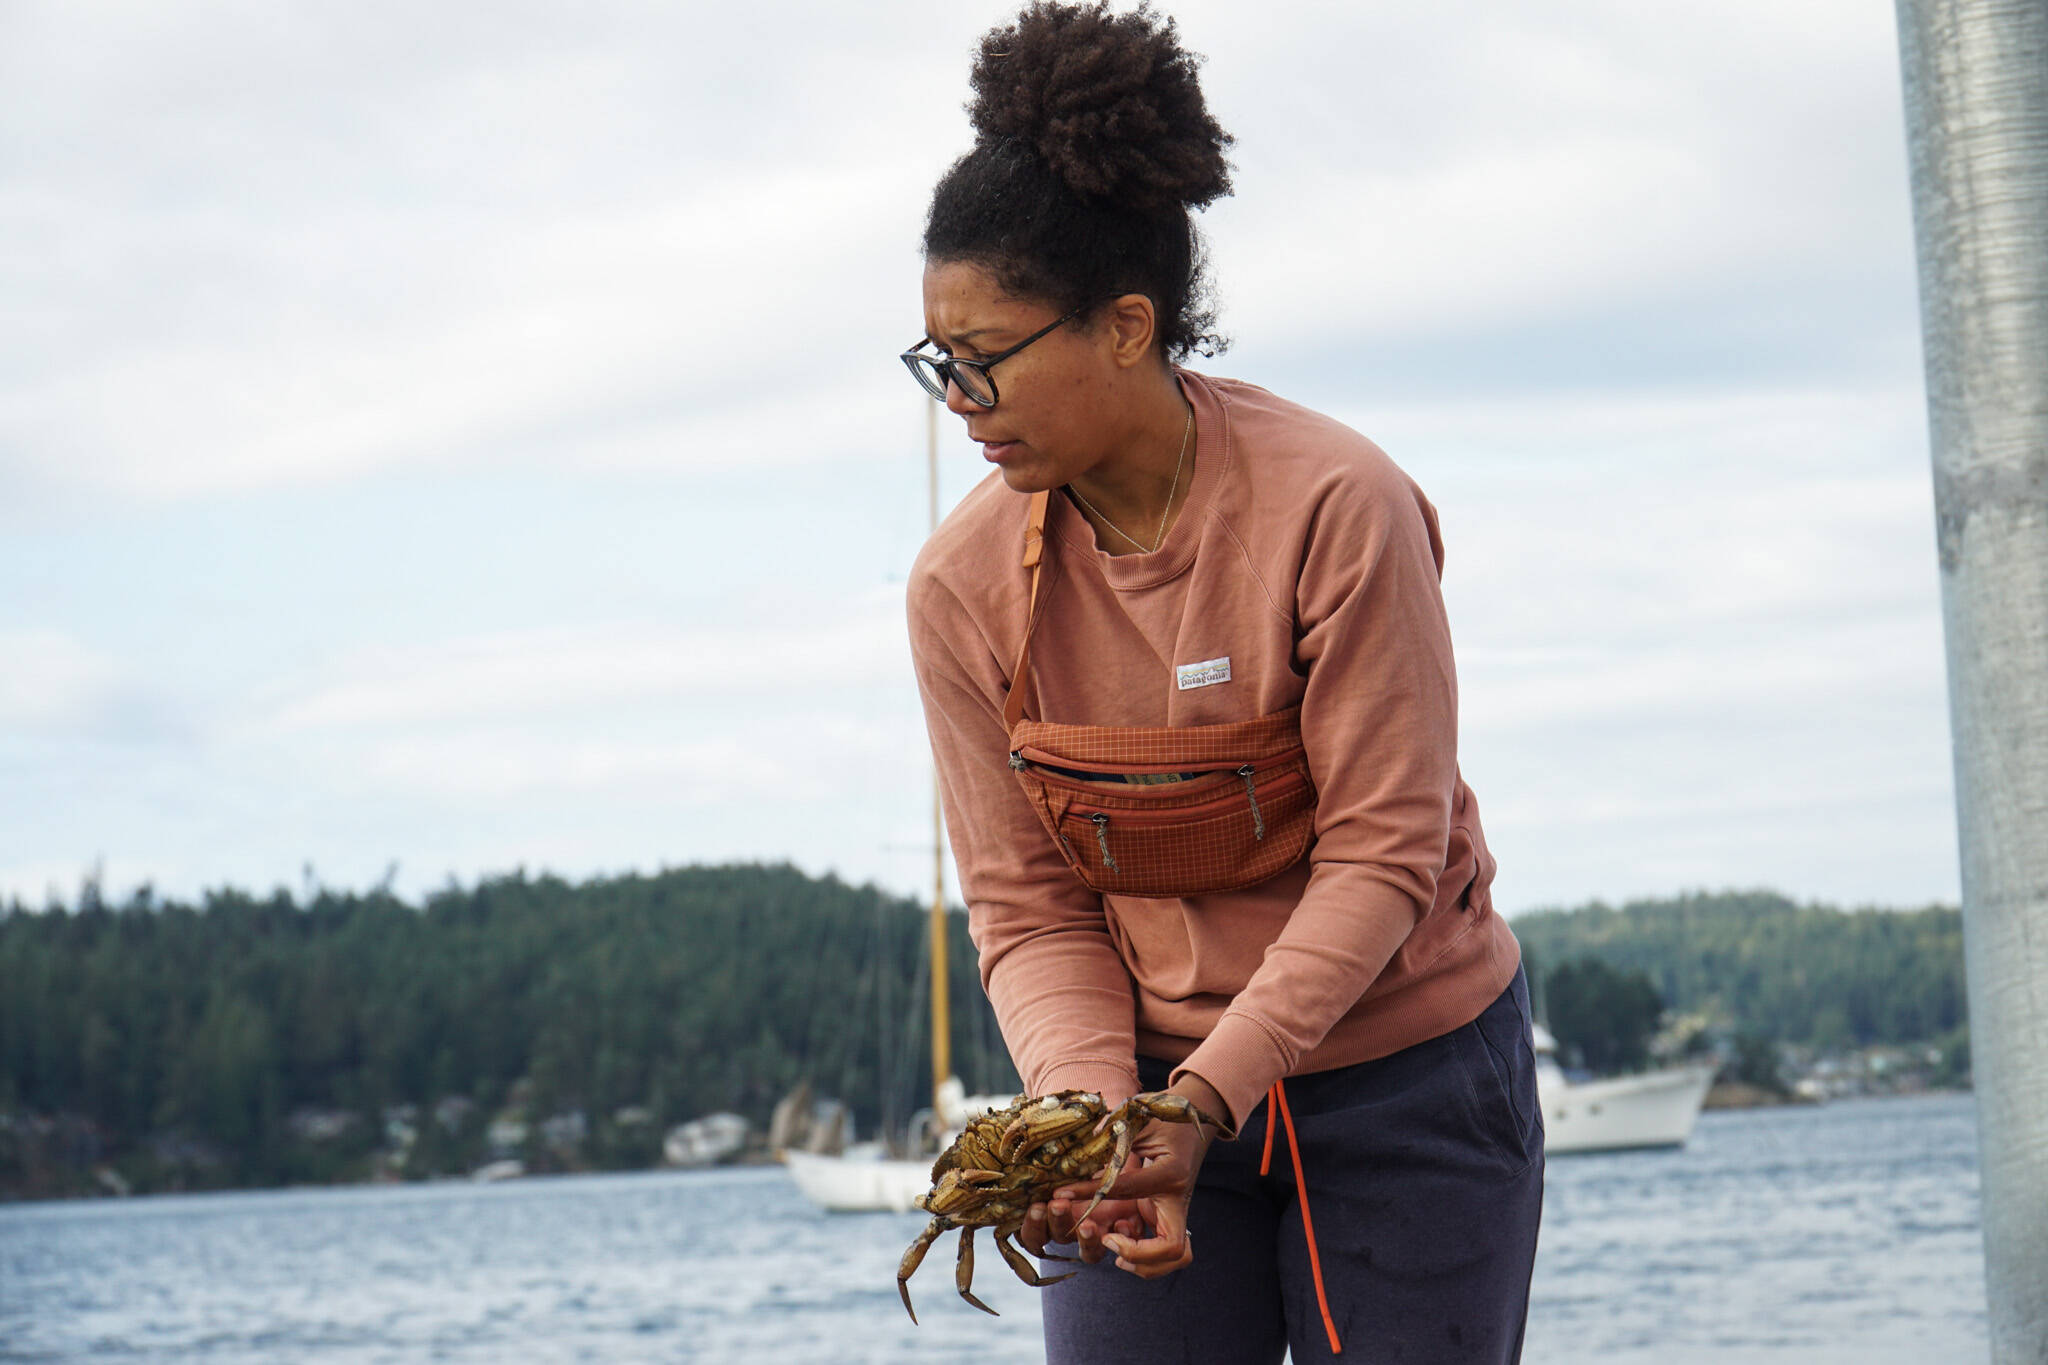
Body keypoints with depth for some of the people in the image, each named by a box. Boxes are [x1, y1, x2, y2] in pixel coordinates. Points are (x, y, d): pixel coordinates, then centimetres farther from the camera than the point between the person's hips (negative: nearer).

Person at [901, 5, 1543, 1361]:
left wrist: (1206, 1098, -26)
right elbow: (1028, 907, -5)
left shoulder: (1337, 506, -20)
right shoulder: (965, 585, -9)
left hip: (1406, 1083, -3)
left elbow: (1383, 852, -18)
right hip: (1154, 1090, 3)